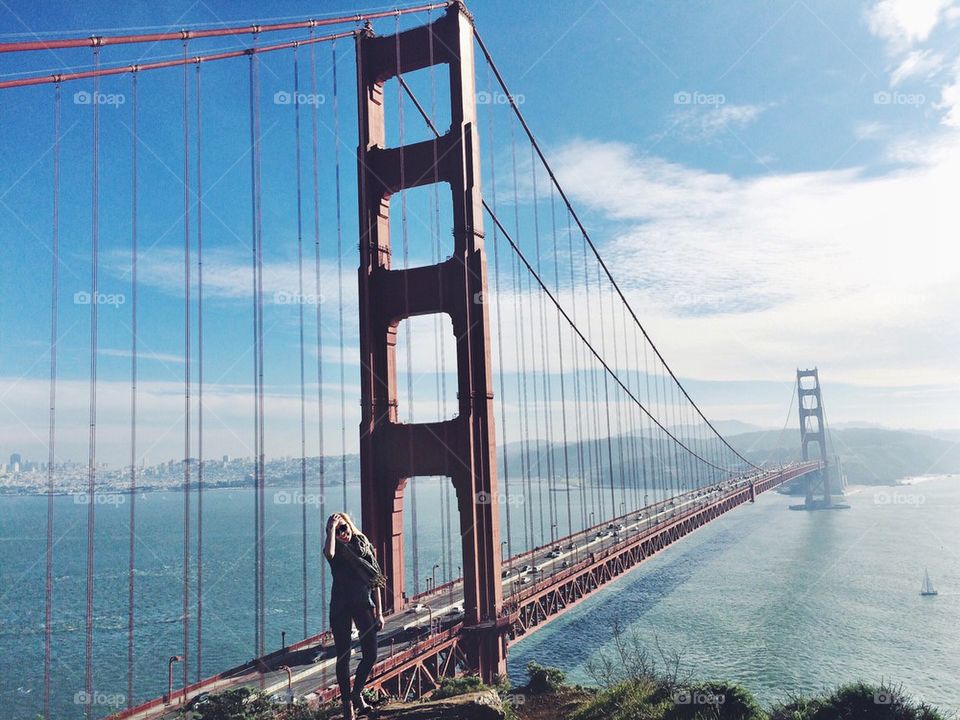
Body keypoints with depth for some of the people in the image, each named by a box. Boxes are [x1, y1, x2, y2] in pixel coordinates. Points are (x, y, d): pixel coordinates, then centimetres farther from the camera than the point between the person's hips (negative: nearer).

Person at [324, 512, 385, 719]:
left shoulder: (364, 546, 4)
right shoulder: (336, 549, -1)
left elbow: (375, 581, 7)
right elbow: (329, 553, -32)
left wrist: (379, 612, 4)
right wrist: (332, 529, -22)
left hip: (363, 604, 2)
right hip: (340, 607, -2)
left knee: (371, 655, -4)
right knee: (343, 656, 2)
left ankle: (357, 693, 20)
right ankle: (347, 703, 14)